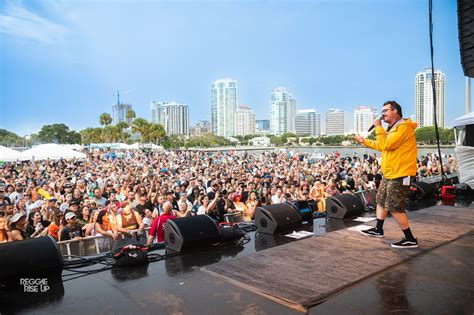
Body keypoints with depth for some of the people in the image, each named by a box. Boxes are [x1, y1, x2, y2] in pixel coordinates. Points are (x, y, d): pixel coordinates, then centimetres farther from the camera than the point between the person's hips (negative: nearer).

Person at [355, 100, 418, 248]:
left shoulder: (403, 127, -15)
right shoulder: (393, 128, 17)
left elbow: (386, 145, -25)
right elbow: (381, 146, 30)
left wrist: (378, 127, -16)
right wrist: (365, 141, 30)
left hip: (400, 175, -10)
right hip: (389, 174, 10)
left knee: (394, 208, -9)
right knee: (381, 201, 19)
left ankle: (410, 239, 2)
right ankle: (378, 230, 34)